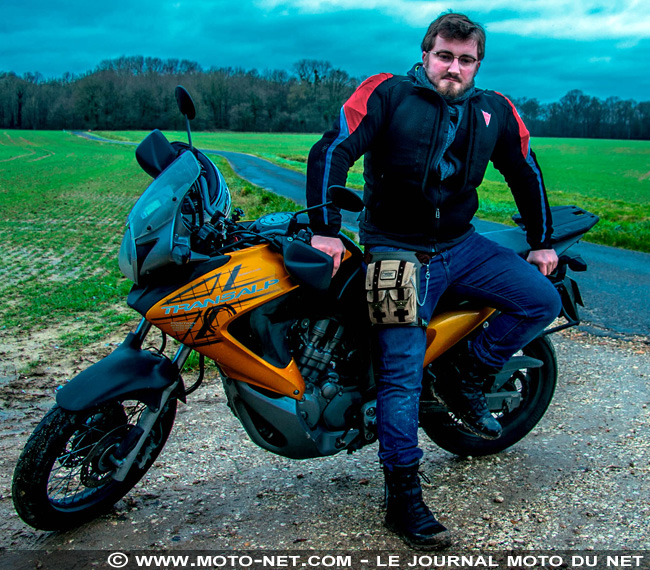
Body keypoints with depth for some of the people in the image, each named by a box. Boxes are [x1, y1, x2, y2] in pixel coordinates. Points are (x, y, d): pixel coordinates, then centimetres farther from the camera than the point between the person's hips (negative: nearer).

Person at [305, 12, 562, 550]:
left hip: (461, 244, 5)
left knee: (543, 301, -7)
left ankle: (466, 381, 10)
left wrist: (541, 240, 21)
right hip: (396, 252, -5)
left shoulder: (495, 111, 6)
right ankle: (404, 499, -4)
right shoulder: (386, 94, -8)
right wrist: (325, 229, -18)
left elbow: (526, 173, 18)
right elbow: (331, 153, -13)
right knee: (403, 371, -13)